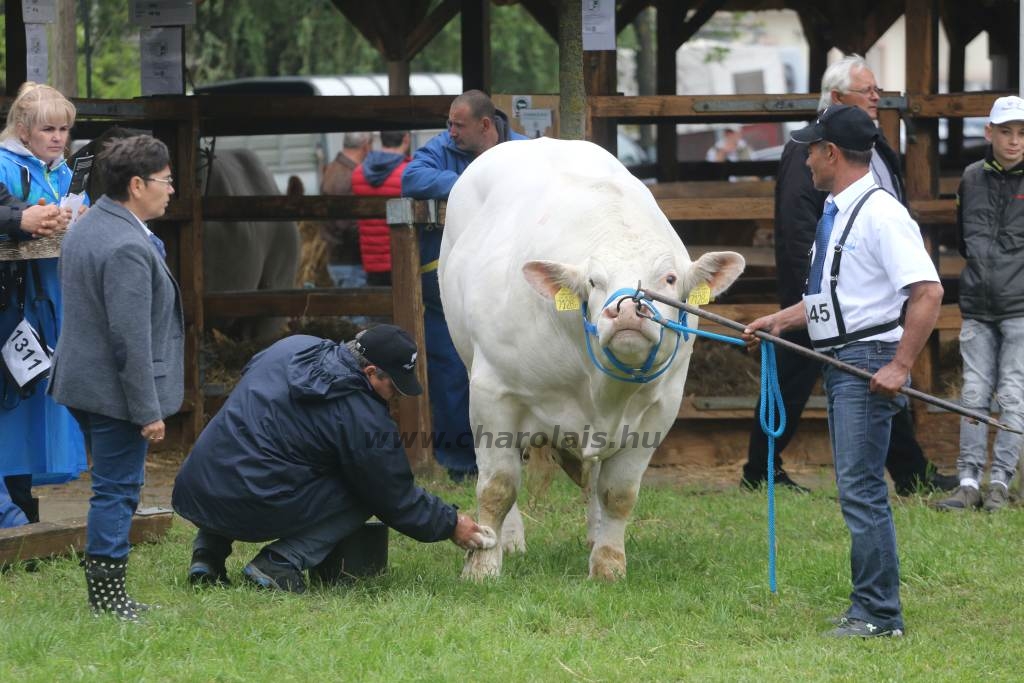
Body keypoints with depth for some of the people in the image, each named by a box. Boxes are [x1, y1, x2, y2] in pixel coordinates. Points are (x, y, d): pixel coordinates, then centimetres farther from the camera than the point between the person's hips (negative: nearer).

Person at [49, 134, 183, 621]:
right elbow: (131, 338, -24)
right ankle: (107, 594, 4)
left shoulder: (83, 229, 10)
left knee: (113, 485, 17)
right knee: (117, 490, -2)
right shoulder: (127, 247, -23)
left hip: (81, 380, 10)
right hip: (114, 390, -10)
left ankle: (104, 588, 22)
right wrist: (148, 411, -20)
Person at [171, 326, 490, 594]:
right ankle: (281, 562, -7)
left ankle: (208, 552, 19)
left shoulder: (292, 346, 9)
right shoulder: (365, 421, -9)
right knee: (361, 495, 5)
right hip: (256, 512, -7)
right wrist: (451, 524, 16)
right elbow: (397, 499, 1)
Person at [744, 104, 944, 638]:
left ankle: (878, 613, -9)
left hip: (868, 360, -10)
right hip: (839, 364, 10)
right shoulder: (834, 214, 16)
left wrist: (901, 365, -23)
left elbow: (928, 293, -21)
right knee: (857, 489, 13)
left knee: (861, 489, -11)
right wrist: (779, 320, 18)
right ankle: (871, 607, 20)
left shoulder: (881, 214, -15)